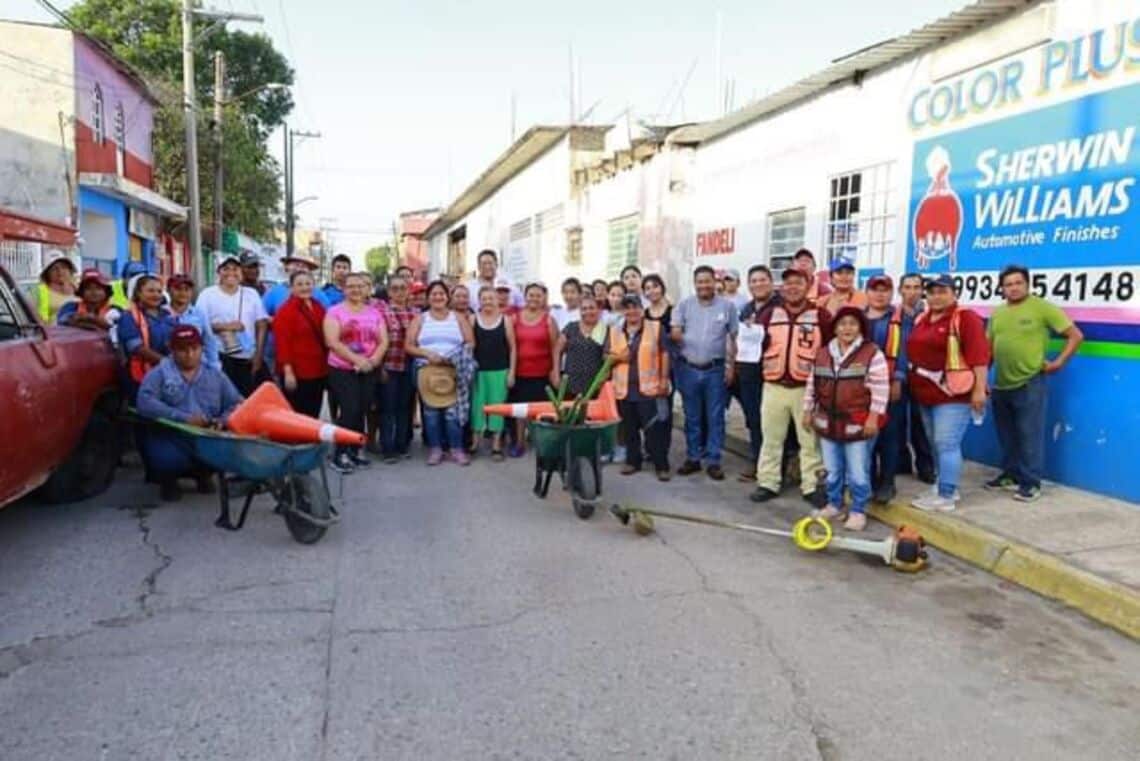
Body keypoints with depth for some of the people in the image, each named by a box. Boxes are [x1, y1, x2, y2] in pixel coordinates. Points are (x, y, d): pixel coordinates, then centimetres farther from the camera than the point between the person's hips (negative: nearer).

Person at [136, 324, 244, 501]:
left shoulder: (216, 375, 13)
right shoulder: (159, 373, 2)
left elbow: (236, 404, 4)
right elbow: (145, 403, -15)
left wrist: (223, 420, -18)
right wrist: (183, 418, -23)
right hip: (169, 438, -3)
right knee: (166, 458, -35)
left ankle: (203, 473, 11)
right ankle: (168, 479, 7)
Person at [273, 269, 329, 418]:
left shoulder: (318, 308, 12)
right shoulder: (285, 310, -9)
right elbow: (282, 344, -14)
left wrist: (328, 366, 16)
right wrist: (287, 371, -20)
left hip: (318, 372, 7)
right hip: (296, 373, -7)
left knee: (313, 416, 12)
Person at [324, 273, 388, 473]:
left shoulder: (374, 313, 11)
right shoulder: (335, 312, -2)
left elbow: (383, 341, 6)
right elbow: (332, 342, -12)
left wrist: (373, 360, -12)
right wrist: (357, 359, -20)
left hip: (369, 371, 4)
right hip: (342, 370, -4)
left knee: (361, 411, 7)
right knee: (349, 410, -11)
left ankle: (355, 451, 19)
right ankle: (340, 454, -2)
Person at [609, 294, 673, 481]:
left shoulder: (655, 328, 0)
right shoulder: (614, 331, 9)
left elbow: (664, 354, -1)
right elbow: (606, 357, 12)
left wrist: (664, 379, -6)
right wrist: (617, 357, -10)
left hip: (649, 387, -3)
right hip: (624, 389, 4)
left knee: (654, 428, -4)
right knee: (629, 428, 12)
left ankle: (661, 466, 2)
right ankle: (632, 461, 24)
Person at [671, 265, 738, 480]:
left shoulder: (727, 306, 1)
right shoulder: (684, 305, 4)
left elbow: (733, 338, 4)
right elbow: (675, 333, 2)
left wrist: (731, 366, -1)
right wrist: (677, 335, -21)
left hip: (716, 369, -1)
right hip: (688, 369, 2)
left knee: (715, 417, 3)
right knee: (691, 417, 10)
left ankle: (713, 461, 10)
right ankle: (693, 458, 21)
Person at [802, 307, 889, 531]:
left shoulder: (872, 354, -9)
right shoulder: (822, 353, 7)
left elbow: (880, 389, -10)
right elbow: (812, 385, 14)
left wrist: (873, 417, -14)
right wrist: (808, 411, 14)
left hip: (858, 425, -5)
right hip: (828, 422, 5)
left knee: (858, 473, 1)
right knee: (832, 470, 15)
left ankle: (858, 511, 15)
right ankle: (833, 505, 31)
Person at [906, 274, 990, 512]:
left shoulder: (965, 318, -10)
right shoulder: (921, 319, 14)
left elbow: (979, 355, -15)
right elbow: (914, 353, 21)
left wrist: (979, 389, -20)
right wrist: (912, 384, 21)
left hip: (953, 394, -8)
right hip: (927, 394, 8)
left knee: (947, 444, -8)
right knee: (937, 444, 14)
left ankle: (946, 496, -4)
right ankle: (947, 487, 26)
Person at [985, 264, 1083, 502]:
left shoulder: (1043, 308, -7)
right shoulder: (996, 314, 10)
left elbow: (1076, 335, -5)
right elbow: (988, 347, 17)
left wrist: (1059, 362, -9)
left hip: (1029, 384, -6)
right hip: (1000, 385, 6)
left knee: (1029, 435, -2)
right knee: (1007, 436, 15)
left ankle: (1031, 482, 6)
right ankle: (1010, 474, 28)